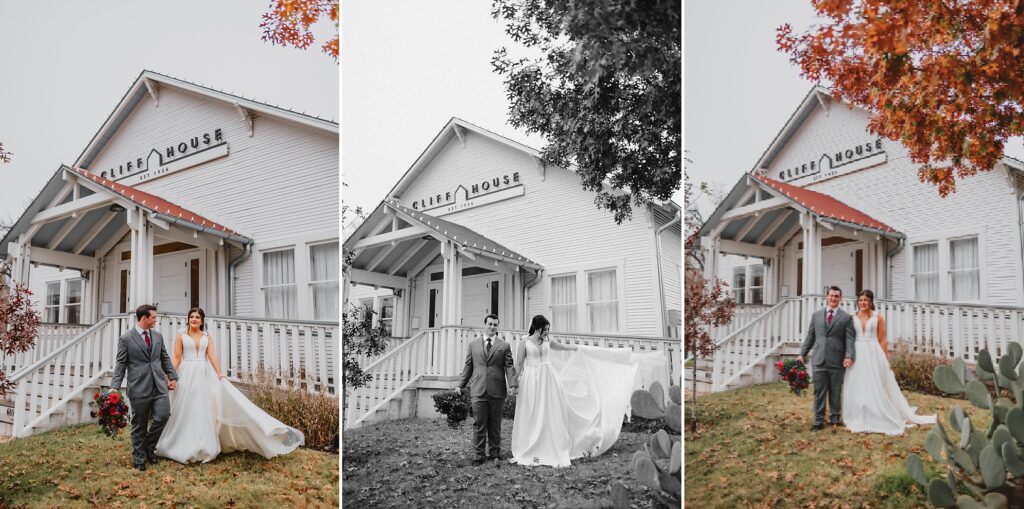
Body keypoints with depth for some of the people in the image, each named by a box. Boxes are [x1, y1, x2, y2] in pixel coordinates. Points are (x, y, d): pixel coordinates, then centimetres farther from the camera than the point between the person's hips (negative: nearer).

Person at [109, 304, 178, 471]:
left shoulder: (158, 335, 12)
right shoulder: (126, 338, -3)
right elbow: (120, 364, -4)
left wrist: (172, 376, 13)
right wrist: (114, 387, -12)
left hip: (159, 385, 4)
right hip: (139, 388, -4)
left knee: (163, 415, -7)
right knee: (139, 425, 5)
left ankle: (149, 447, 18)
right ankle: (139, 459, 20)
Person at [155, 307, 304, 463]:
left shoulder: (207, 337, 8)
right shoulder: (180, 336, 4)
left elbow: (212, 356, -2)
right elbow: (177, 358, 1)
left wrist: (219, 373, -17)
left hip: (204, 375, 2)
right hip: (187, 374, -2)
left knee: (204, 410, 1)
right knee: (187, 411, 1)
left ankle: (203, 446, 10)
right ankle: (187, 447, 11)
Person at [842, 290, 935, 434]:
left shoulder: (878, 318, 2)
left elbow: (882, 340, 2)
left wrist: (884, 359, -2)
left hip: (873, 355, -2)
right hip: (857, 356, 2)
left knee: (876, 388, -2)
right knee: (858, 388, 3)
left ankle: (880, 421, 8)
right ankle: (860, 422, 11)